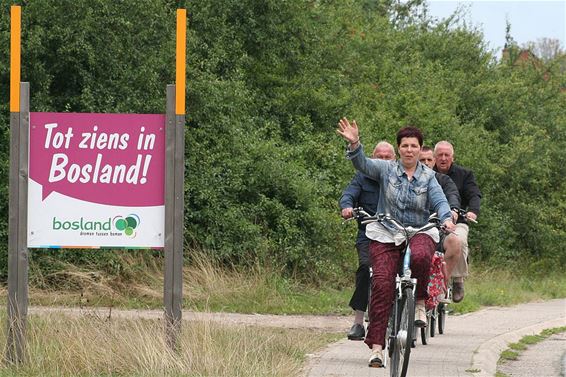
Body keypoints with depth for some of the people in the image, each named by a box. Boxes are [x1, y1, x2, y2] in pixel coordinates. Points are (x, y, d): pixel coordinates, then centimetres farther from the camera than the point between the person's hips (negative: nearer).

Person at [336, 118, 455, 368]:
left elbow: (439, 201, -6)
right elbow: (362, 164, -11)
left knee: (420, 257, -36)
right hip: (385, 234, 0)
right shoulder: (387, 169, 3)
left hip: (419, 232, 0)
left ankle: (420, 303, -9)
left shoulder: (428, 177, 6)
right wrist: (354, 144, -31)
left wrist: (446, 218, -28)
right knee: (382, 283, -15)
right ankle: (376, 346, -12)